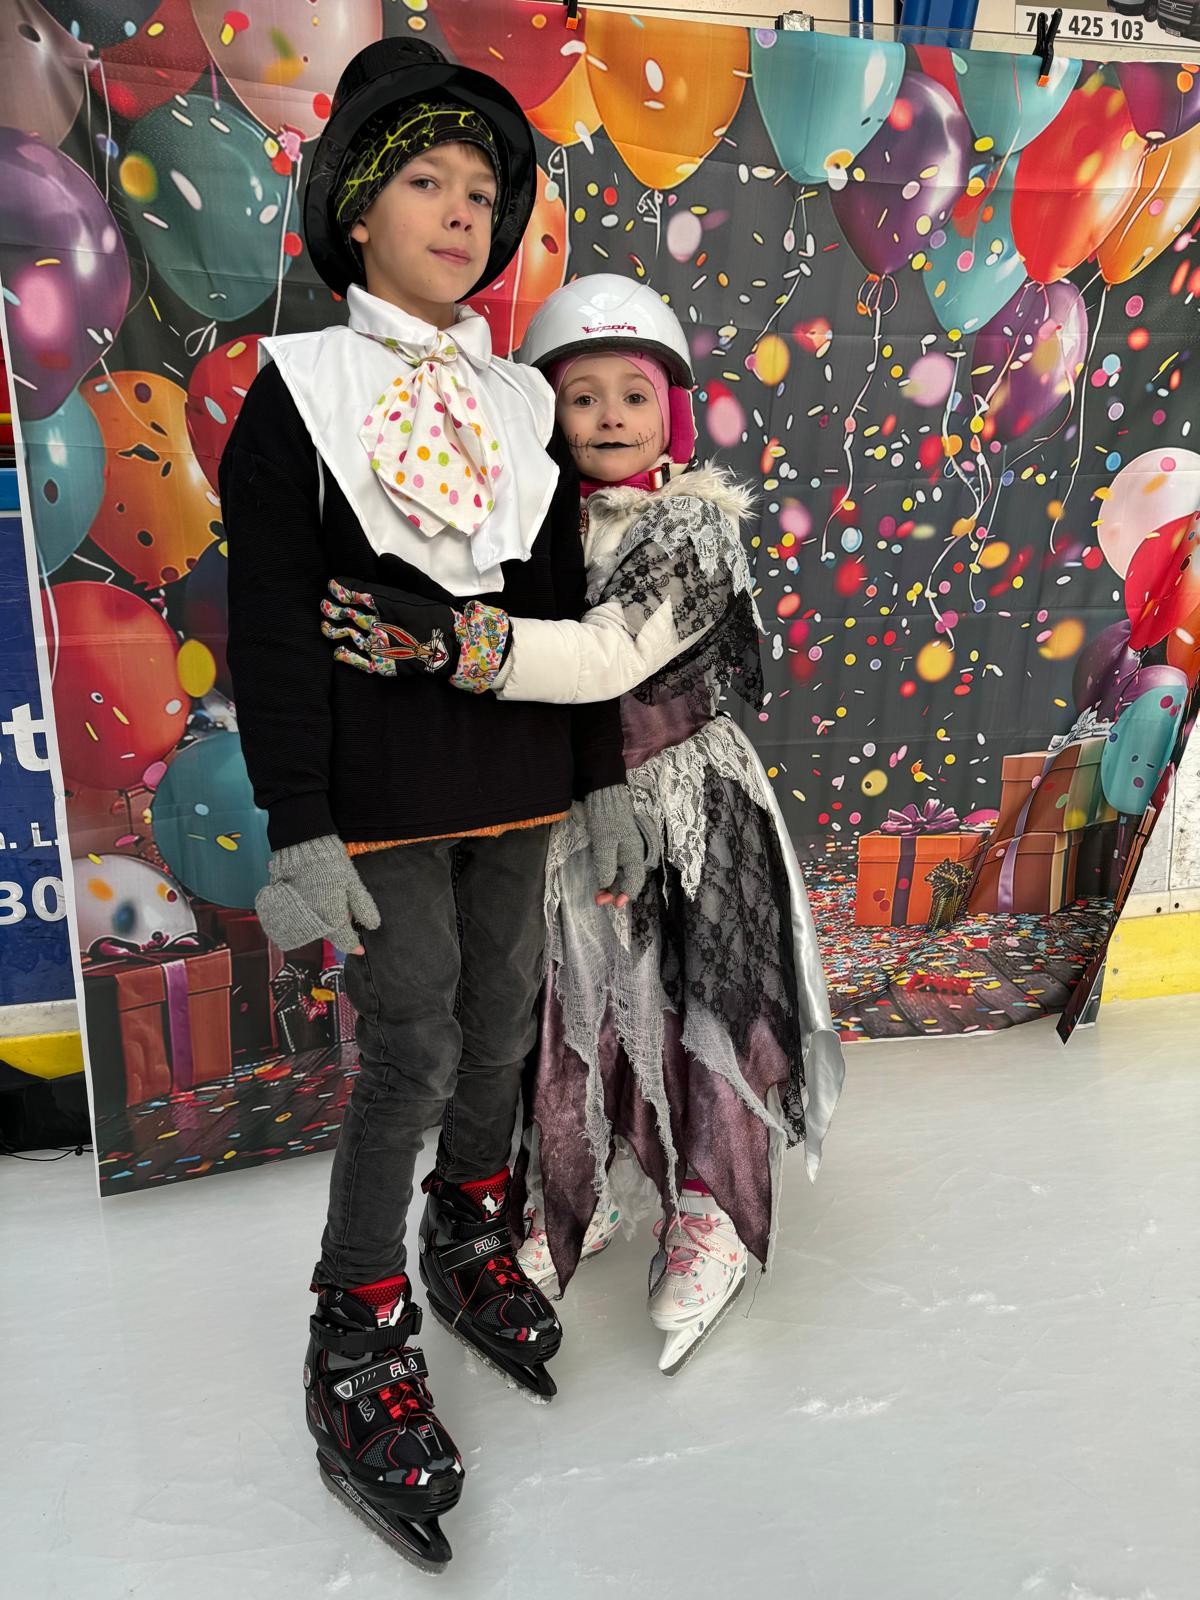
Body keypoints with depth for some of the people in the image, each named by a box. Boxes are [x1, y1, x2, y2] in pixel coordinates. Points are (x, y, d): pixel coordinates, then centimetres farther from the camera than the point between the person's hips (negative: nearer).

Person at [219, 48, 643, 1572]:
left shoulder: (523, 405, 12)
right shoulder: (298, 393, -2)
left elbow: (569, 611, 12)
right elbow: (269, 630, -8)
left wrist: (605, 778, 9)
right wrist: (297, 834, -14)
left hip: (518, 786, 5)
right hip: (382, 798, -5)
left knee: (500, 1030, 14)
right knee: (410, 1057, -2)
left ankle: (469, 1244, 39)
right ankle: (359, 1348, 19)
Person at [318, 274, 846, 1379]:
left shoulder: (694, 526, -12)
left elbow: (610, 657, -27)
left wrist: (444, 637, -37)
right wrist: (404, 631, -13)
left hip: (681, 800, -4)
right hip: (563, 802, 5)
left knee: (691, 1010, 6)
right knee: (570, 1010, 14)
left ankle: (709, 1221, 31)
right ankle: (576, 1204, 39)